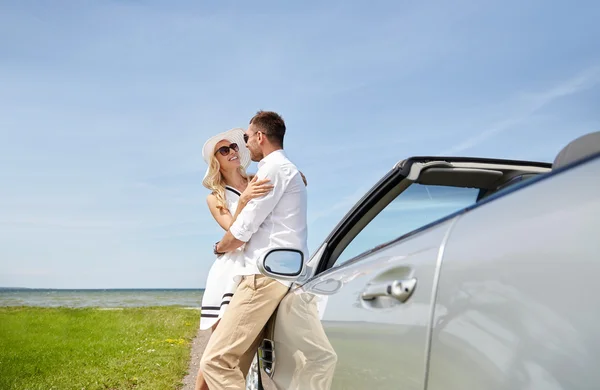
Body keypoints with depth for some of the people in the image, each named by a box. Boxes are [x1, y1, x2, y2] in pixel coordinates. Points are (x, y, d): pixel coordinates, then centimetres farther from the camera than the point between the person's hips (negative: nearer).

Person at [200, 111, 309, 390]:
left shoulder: (273, 168, -5)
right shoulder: (289, 170, 27)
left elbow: (242, 230, -8)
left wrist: (219, 247, 10)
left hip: (267, 275, -10)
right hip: (281, 273, 10)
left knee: (215, 361, -16)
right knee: (234, 366, 7)